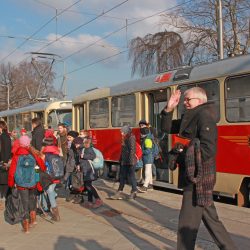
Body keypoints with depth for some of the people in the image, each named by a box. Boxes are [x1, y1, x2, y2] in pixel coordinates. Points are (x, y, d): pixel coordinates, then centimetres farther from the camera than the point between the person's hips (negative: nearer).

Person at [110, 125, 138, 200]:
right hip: (124, 162, 10)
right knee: (122, 177, 10)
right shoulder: (125, 139, 15)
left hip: (130, 162, -10)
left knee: (131, 176, 0)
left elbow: (132, 150, -20)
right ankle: (119, 192, 14)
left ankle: (134, 192, 11)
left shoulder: (131, 138, -14)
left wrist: (131, 161, -24)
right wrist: (121, 160, 19)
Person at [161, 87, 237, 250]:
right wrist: (169, 109, 1)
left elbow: (208, 150, -23)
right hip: (196, 177, 9)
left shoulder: (204, 115, -14)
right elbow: (167, 128, 16)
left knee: (187, 224, -1)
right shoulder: (190, 118, 14)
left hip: (198, 178, -9)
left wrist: (184, 153, -12)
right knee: (211, 219, 18)